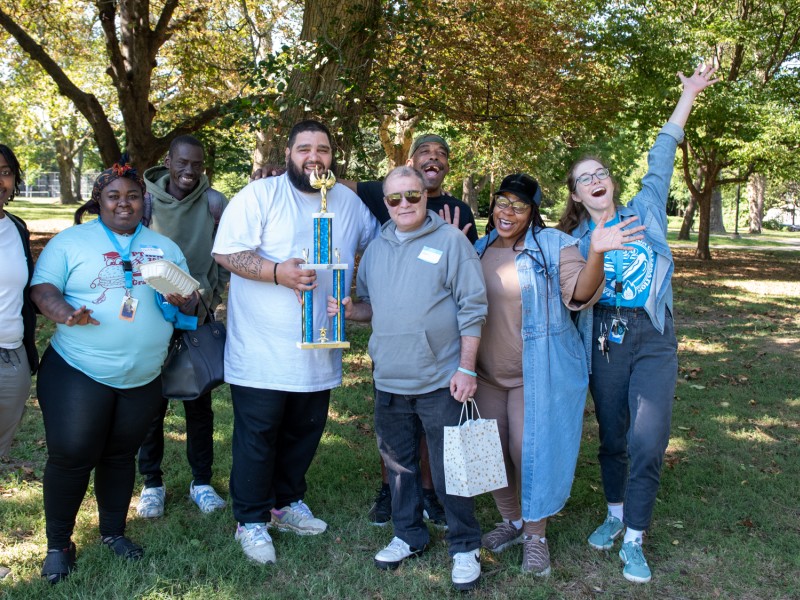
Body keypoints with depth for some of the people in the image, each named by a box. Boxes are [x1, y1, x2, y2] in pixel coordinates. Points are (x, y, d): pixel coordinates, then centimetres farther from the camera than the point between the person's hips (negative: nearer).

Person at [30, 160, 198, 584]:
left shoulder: (165, 248, 12)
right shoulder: (71, 241, 1)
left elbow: (190, 297, 11)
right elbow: (42, 288, -5)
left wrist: (182, 300, -13)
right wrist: (63, 312, -25)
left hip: (143, 376, 3)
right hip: (77, 373, -3)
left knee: (121, 454, 14)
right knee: (70, 456, -2)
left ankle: (113, 531, 31)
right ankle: (58, 544, 16)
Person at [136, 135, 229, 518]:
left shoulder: (213, 203, -6)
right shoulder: (146, 200, -5)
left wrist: (209, 300, -10)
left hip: (199, 315, 0)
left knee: (199, 403, 9)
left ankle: (201, 481, 21)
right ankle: (152, 482, 21)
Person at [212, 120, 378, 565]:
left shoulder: (348, 202, 9)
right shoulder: (260, 195, -8)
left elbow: (378, 245, 24)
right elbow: (226, 252, -15)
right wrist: (277, 272, -26)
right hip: (262, 351, -5)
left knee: (305, 432, 16)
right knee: (258, 437, 3)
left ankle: (287, 503, 36)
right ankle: (251, 521, 19)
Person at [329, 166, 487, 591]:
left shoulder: (450, 241, -5)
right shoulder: (376, 249, 11)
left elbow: (472, 308, -8)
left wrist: (466, 368, -12)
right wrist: (349, 310, -4)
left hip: (439, 381, -5)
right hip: (389, 381, 5)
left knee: (448, 470, 3)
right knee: (399, 464, 16)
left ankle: (465, 547, 20)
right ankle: (409, 535, 35)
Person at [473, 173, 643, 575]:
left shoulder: (553, 245, -9)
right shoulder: (480, 249, 7)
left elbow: (579, 293, -19)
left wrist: (596, 253, -37)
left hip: (538, 371, -5)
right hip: (488, 371, 5)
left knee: (530, 450, -3)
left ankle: (535, 535, 17)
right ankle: (511, 521, 33)